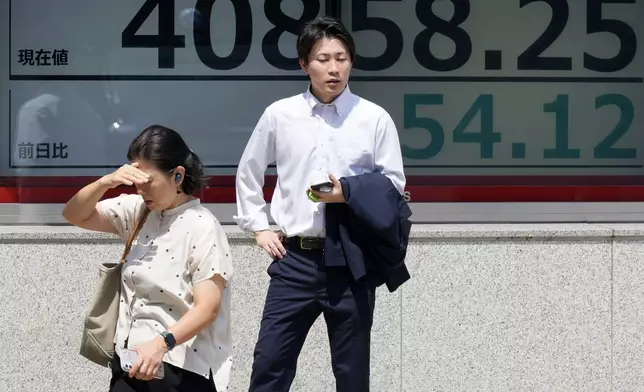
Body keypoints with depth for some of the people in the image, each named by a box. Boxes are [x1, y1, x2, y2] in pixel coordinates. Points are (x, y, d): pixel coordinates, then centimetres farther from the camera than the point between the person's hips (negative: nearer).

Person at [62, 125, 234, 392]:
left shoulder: (203, 228, -13)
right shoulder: (138, 211, 7)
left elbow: (208, 307, -19)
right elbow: (74, 216, 7)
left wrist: (161, 344, -33)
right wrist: (106, 182, -11)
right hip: (130, 360, 6)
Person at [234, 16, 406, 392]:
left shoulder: (375, 118, -2)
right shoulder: (279, 115, 3)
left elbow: (394, 184, 2)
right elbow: (248, 172, 17)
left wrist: (349, 195, -15)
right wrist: (258, 226, 11)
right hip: (295, 259, 1)